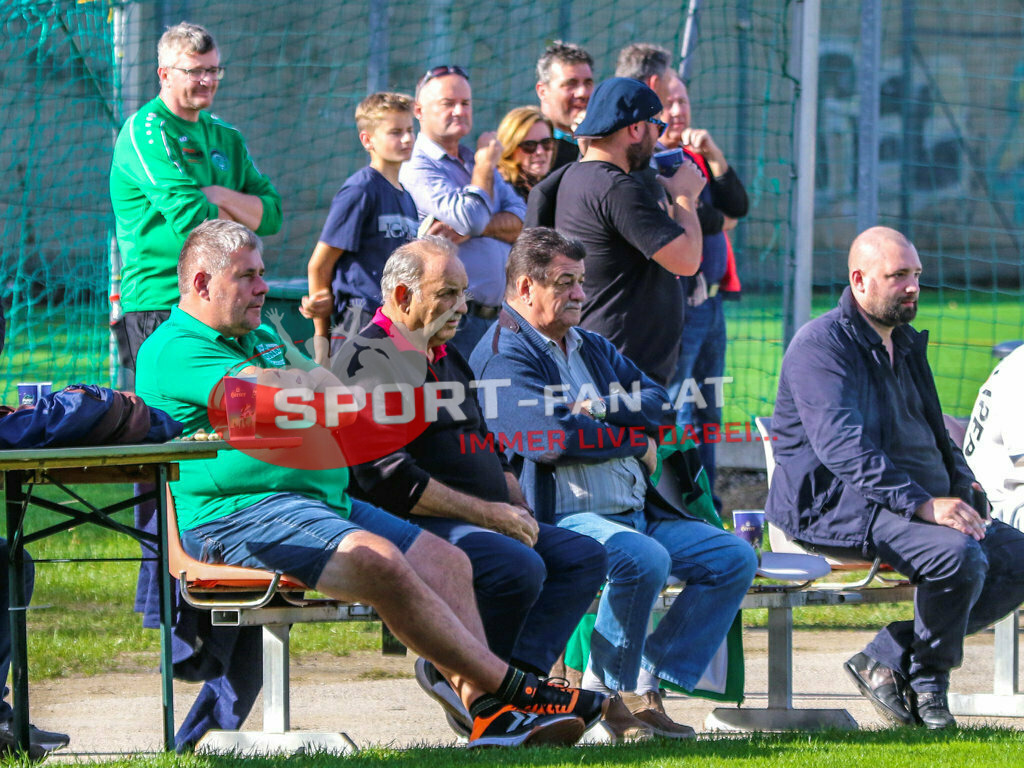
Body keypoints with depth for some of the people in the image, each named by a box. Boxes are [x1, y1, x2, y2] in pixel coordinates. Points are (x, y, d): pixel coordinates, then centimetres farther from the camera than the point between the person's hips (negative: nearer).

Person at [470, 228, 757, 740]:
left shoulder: (592, 348, 24)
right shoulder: (503, 356, -5)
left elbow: (660, 409, 13)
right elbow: (552, 438, -19)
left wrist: (600, 408, -7)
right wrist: (637, 442, -5)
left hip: (636, 513, 9)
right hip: (560, 519, -9)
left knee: (734, 558, -5)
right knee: (645, 559, -36)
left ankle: (646, 685, -9)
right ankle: (603, 694, -17)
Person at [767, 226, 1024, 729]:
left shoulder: (905, 344, 21)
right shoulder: (822, 344, -9)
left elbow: (934, 432, 30)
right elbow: (842, 448, -23)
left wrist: (959, 487, 8)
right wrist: (921, 504, -32)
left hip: (919, 500, 9)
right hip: (836, 505, -9)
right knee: (959, 555, -31)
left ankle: (890, 657, -5)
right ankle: (926, 686, -7)